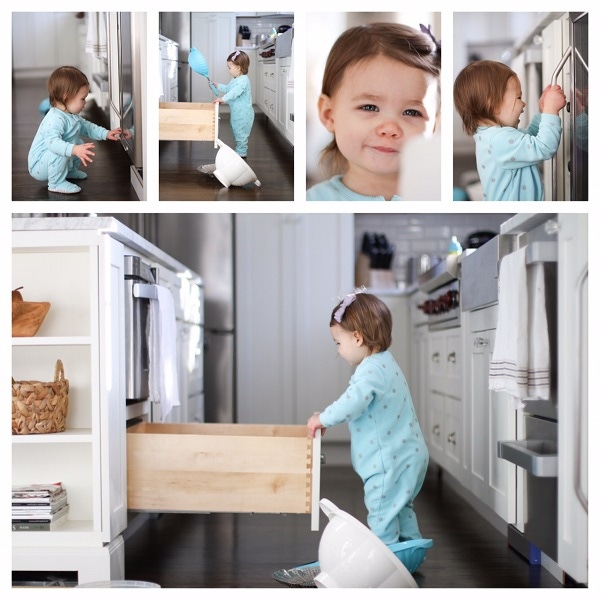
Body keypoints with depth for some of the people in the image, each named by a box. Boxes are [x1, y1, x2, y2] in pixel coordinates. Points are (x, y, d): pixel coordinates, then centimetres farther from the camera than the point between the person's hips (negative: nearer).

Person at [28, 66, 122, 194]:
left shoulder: (72, 116, 4)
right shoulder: (55, 119, -32)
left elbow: (86, 126, 20)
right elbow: (52, 142, -47)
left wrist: (105, 133, 10)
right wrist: (74, 150, -58)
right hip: (38, 167, -10)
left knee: (80, 144, 17)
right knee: (59, 153, -37)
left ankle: (70, 170, 30)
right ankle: (56, 183, -20)